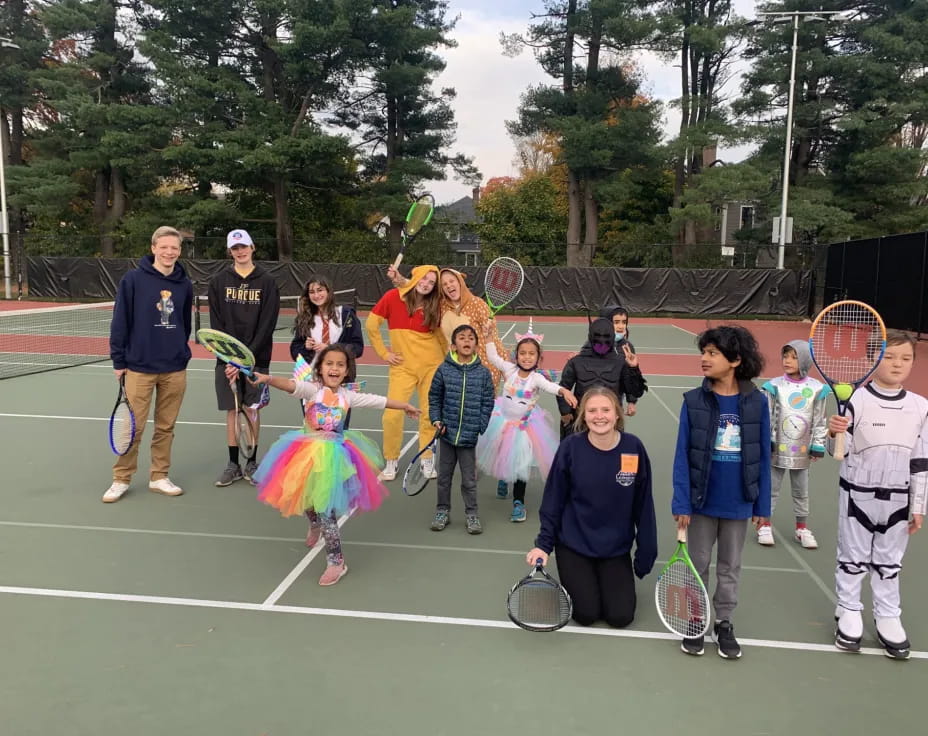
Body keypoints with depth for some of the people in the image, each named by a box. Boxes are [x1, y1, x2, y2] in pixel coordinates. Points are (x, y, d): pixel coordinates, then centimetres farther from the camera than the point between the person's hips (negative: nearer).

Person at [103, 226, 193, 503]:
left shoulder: (185, 284, 5)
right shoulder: (133, 279, -6)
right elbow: (120, 322, -5)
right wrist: (118, 360, -5)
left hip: (175, 370, 3)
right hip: (139, 367, -3)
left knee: (166, 427, 10)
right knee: (133, 427, 2)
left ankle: (159, 477, 22)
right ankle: (121, 479, 16)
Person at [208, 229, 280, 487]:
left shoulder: (267, 282, 0)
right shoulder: (218, 281, 4)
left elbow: (268, 323, -5)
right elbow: (216, 322, 0)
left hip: (256, 356, -1)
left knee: (253, 409, 5)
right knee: (231, 410, 5)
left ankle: (251, 462, 16)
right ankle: (233, 464, 14)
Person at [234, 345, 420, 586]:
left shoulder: (348, 396, -3)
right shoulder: (313, 390, -13)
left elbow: (379, 401, 10)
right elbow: (290, 385, -34)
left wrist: (405, 406, 21)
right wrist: (267, 378, -54)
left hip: (333, 456, 0)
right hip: (308, 454, 0)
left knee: (326, 509, -5)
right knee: (310, 502, 20)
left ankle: (336, 561, 5)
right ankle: (315, 525, 56)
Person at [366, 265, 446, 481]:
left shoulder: (434, 305, -1)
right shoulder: (393, 297, -6)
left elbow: (441, 333, 10)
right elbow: (371, 325, 0)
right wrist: (383, 353, -1)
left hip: (432, 365, 2)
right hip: (402, 366, -2)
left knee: (430, 414, 6)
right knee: (392, 415, -7)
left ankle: (427, 460, 23)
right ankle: (391, 461, 13)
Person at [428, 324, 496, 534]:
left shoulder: (483, 373, -4)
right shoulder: (444, 370, -4)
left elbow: (487, 404, 0)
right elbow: (434, 398, 6)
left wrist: (482, 429, -5)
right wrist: (436, 419, -4)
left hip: (470, 436, -1)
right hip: (447, 433, 1)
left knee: (469, 480, 9)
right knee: (444, 476, 15)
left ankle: (471, 514, 24)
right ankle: (443, 511, 30)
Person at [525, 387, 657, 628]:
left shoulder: (634, 448, -13)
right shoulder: (571, 447, -16)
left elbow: (643, 505, -5)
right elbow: (553, 500, -7)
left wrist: (646, 553, -1)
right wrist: (544, 544, -8)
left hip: (616, 548, 2)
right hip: (573, 545, -1)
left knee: (621, 617, -1)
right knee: (587, 615, -4)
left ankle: (605, 582, 30)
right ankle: (575, 582, 28)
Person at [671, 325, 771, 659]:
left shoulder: (757, 402, -6)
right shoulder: (694, 401, -9)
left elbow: (763, 458, -1)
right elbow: (682, 455, -8)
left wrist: (762, 505, 1)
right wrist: (682, 503, -11)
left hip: (738, 504, 1)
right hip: (702, 501, -1)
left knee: (730, 567, 16)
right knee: (698, 564, 13)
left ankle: (723, 623, 33)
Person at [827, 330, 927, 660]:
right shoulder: (858, 400, -12)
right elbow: (839, 452, -10)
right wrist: (834, 434, -32)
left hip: (897, 499, 3)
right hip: (858, 494, -2)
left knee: (889, 561, 15)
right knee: (853, 556, 11)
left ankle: (888, 617, 30)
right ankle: (848, 612, 27)